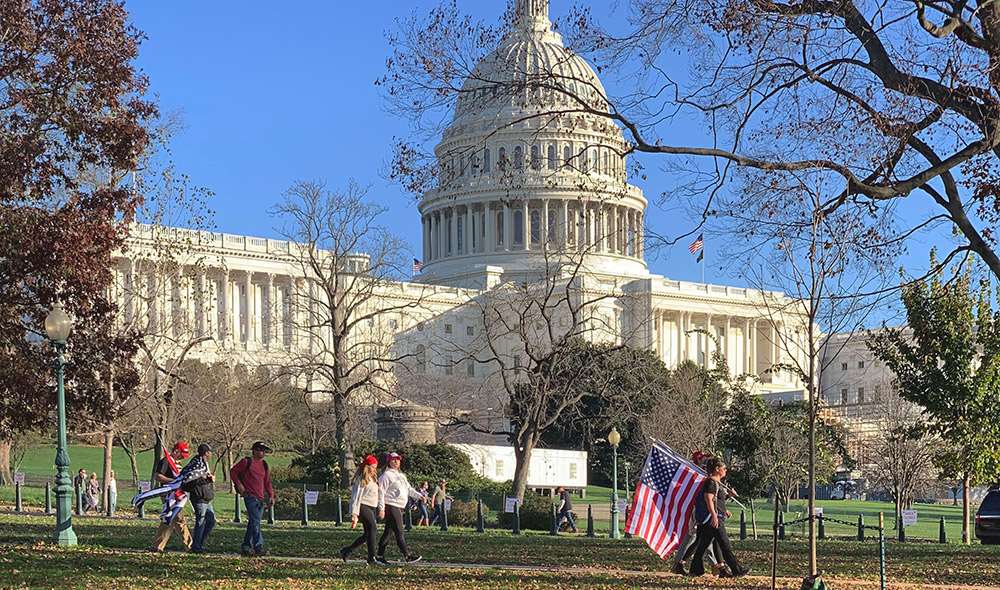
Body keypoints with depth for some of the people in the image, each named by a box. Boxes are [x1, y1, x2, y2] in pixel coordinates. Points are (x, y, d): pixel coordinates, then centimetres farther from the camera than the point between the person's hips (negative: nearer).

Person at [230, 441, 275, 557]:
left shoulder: (264, 465, 17)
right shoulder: (246, 462, -1)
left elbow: (267, 482, 21)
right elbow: (233, 472, 5)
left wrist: (271, 496, 11)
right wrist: (239, 486, -3)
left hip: (261, 498, 7)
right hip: (250, 496, -7)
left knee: (253, 522, 9)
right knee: (255, 522, -15)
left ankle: (246, 546, 17)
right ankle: (259, 547, -19)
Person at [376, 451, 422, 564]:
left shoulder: (401, 475, 22)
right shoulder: (386, 475, -7)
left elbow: (409, 489, 23)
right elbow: (381, 492, -12)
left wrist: (419, 496, 9)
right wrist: (381, 508, -19)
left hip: (399, 507, 9)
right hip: (391, 507, -9)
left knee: (388, 532, 11)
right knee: (399, 532, -10)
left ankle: (380, 556, 15)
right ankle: (407, 555, -11)